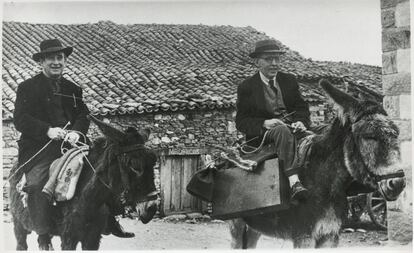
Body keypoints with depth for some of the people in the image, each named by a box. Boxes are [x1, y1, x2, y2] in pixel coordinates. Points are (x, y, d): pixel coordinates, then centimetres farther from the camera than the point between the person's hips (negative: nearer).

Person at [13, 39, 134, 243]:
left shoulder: (73, 89, 21)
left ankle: (109, 222, -3)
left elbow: (83, 116, 12)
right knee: (36, 184, -26)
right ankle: (43, 236, -18)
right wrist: (48, 130, -19)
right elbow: (20, 119, -3)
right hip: (39, 148, -4)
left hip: (71, 143, 4)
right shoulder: (27, 88, 7)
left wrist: (77, 131, -12)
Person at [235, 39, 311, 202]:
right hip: (262, 135, -5)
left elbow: (302, 108, 14)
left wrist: (301, 121, -11)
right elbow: (241, 122, 0)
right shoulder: (247, 87, 3)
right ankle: (294, 182, -51)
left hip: (292, 128, 6)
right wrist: (264, 124, -19)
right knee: (282, 130, -38)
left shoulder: (289, 81, 16)